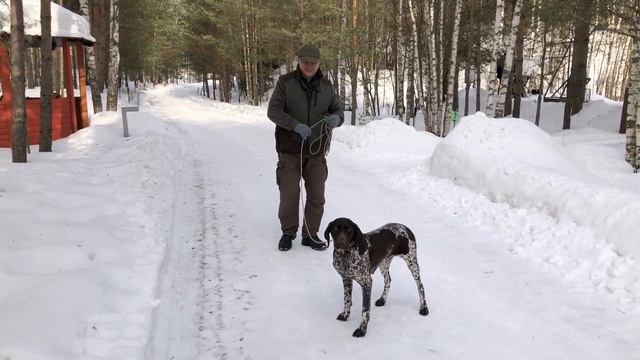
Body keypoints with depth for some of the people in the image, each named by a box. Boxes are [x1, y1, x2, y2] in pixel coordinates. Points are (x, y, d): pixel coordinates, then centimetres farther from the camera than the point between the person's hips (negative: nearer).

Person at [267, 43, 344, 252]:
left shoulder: (326, 86, 6)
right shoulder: (285, 82, -4)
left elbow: (337, 110, 10)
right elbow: (273, 111, -11)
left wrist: (336, 118, -16)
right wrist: (295, 125, -26)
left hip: (316, 152, 3)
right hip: (290, 150, -3)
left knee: (317, 195, 7)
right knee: (289, 194, 2)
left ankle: (310, 234, 23)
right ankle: (288, 233, 22)